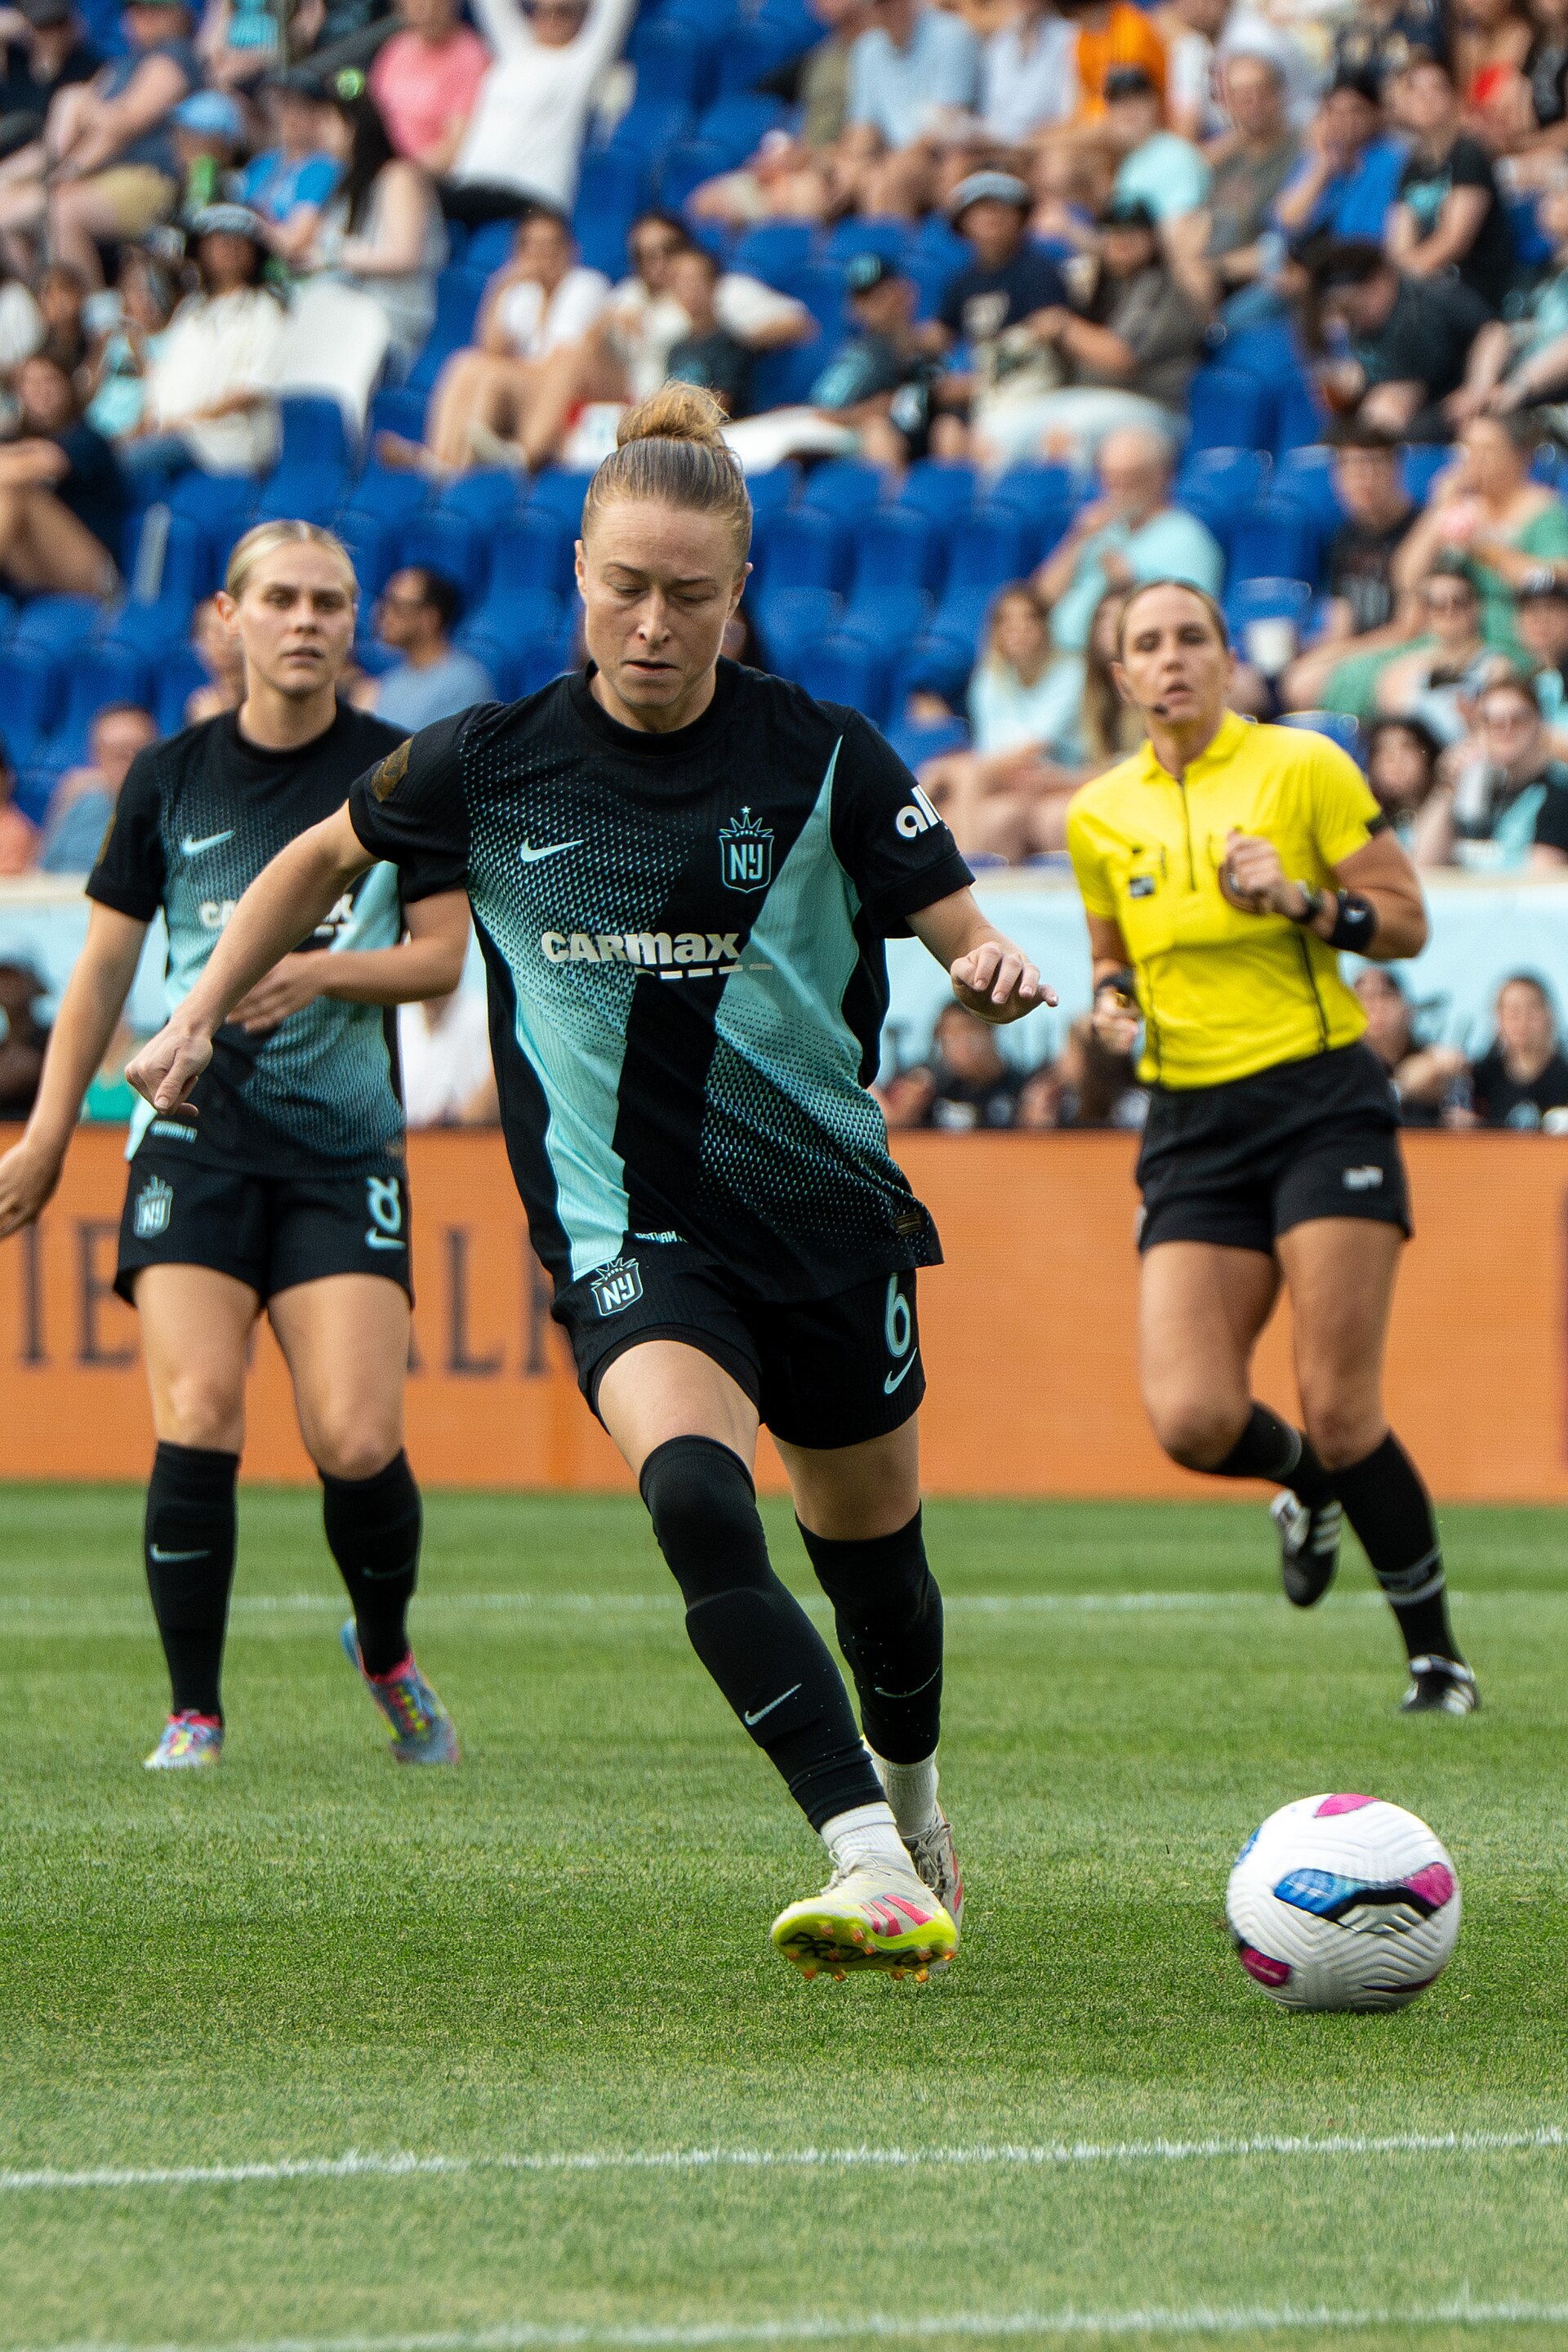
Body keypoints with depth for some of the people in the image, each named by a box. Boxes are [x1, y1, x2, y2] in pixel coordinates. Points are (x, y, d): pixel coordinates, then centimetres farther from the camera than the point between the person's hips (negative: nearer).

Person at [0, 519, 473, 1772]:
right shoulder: (171, 779, 4)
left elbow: (443, 954, 2)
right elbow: (105, 964, 13)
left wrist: (321, 968, -16)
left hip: (347, 1151, -1)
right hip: (196, 1137, 1)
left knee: (357, 1443, -11)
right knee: (197, 1419, -16)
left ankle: (388, 1652, 18)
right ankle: (195, 1713, -6)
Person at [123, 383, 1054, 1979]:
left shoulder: (821, 760, -7)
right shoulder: (491, 764, -3)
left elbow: (961, 932, -2)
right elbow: (329, 856, 16)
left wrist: (994, 974, -25)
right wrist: (200, 1016, 15)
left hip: (828, 1210, 1)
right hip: (629, 1233, -1)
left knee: (870, 1550, 16)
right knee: (695, 1497, -29)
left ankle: (912, 1802, 49)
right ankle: (875, 1874, -37)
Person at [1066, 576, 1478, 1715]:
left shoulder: (1304, 766, -2)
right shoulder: (1100, 815, 10)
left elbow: (1407, 922, 0)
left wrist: (1303, 901, -17)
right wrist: (1113, 1002, 3)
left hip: (1321, 1099, -4)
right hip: (1192, 1128, 4)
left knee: (1342, 1416, -12)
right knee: (1192, 1420, -12)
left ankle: (1438, 1655, 5)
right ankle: (1310, 1486, 23)